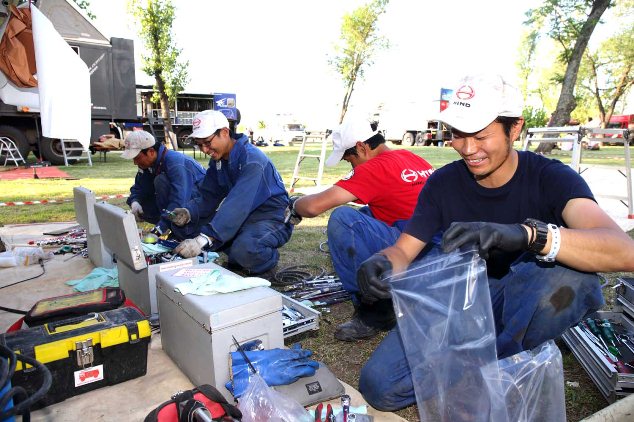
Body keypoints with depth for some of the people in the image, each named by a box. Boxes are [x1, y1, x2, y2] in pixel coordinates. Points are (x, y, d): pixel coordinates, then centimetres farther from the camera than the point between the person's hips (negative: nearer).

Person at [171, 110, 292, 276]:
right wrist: (188, 212, -22)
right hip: (243, 217, 8)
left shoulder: (252, 160, -25)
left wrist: (204, 239, -45)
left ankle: (269, 257, -2)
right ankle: (238, 258, 7)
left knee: (243, 249, -37)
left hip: (271, 219, -8)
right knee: (194, 225, -6)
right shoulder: (218, 159, 3)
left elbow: (238, 205, -37)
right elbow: (209, 197, 0)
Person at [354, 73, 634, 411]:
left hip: (523, 308, -1)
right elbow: (404, 250, -5)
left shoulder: (551, 178, -14)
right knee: (378, 385, -18)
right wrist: (382, 263, -30)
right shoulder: (443, 183, -5)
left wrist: (527, 234, -50)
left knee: (573, 274, -35)